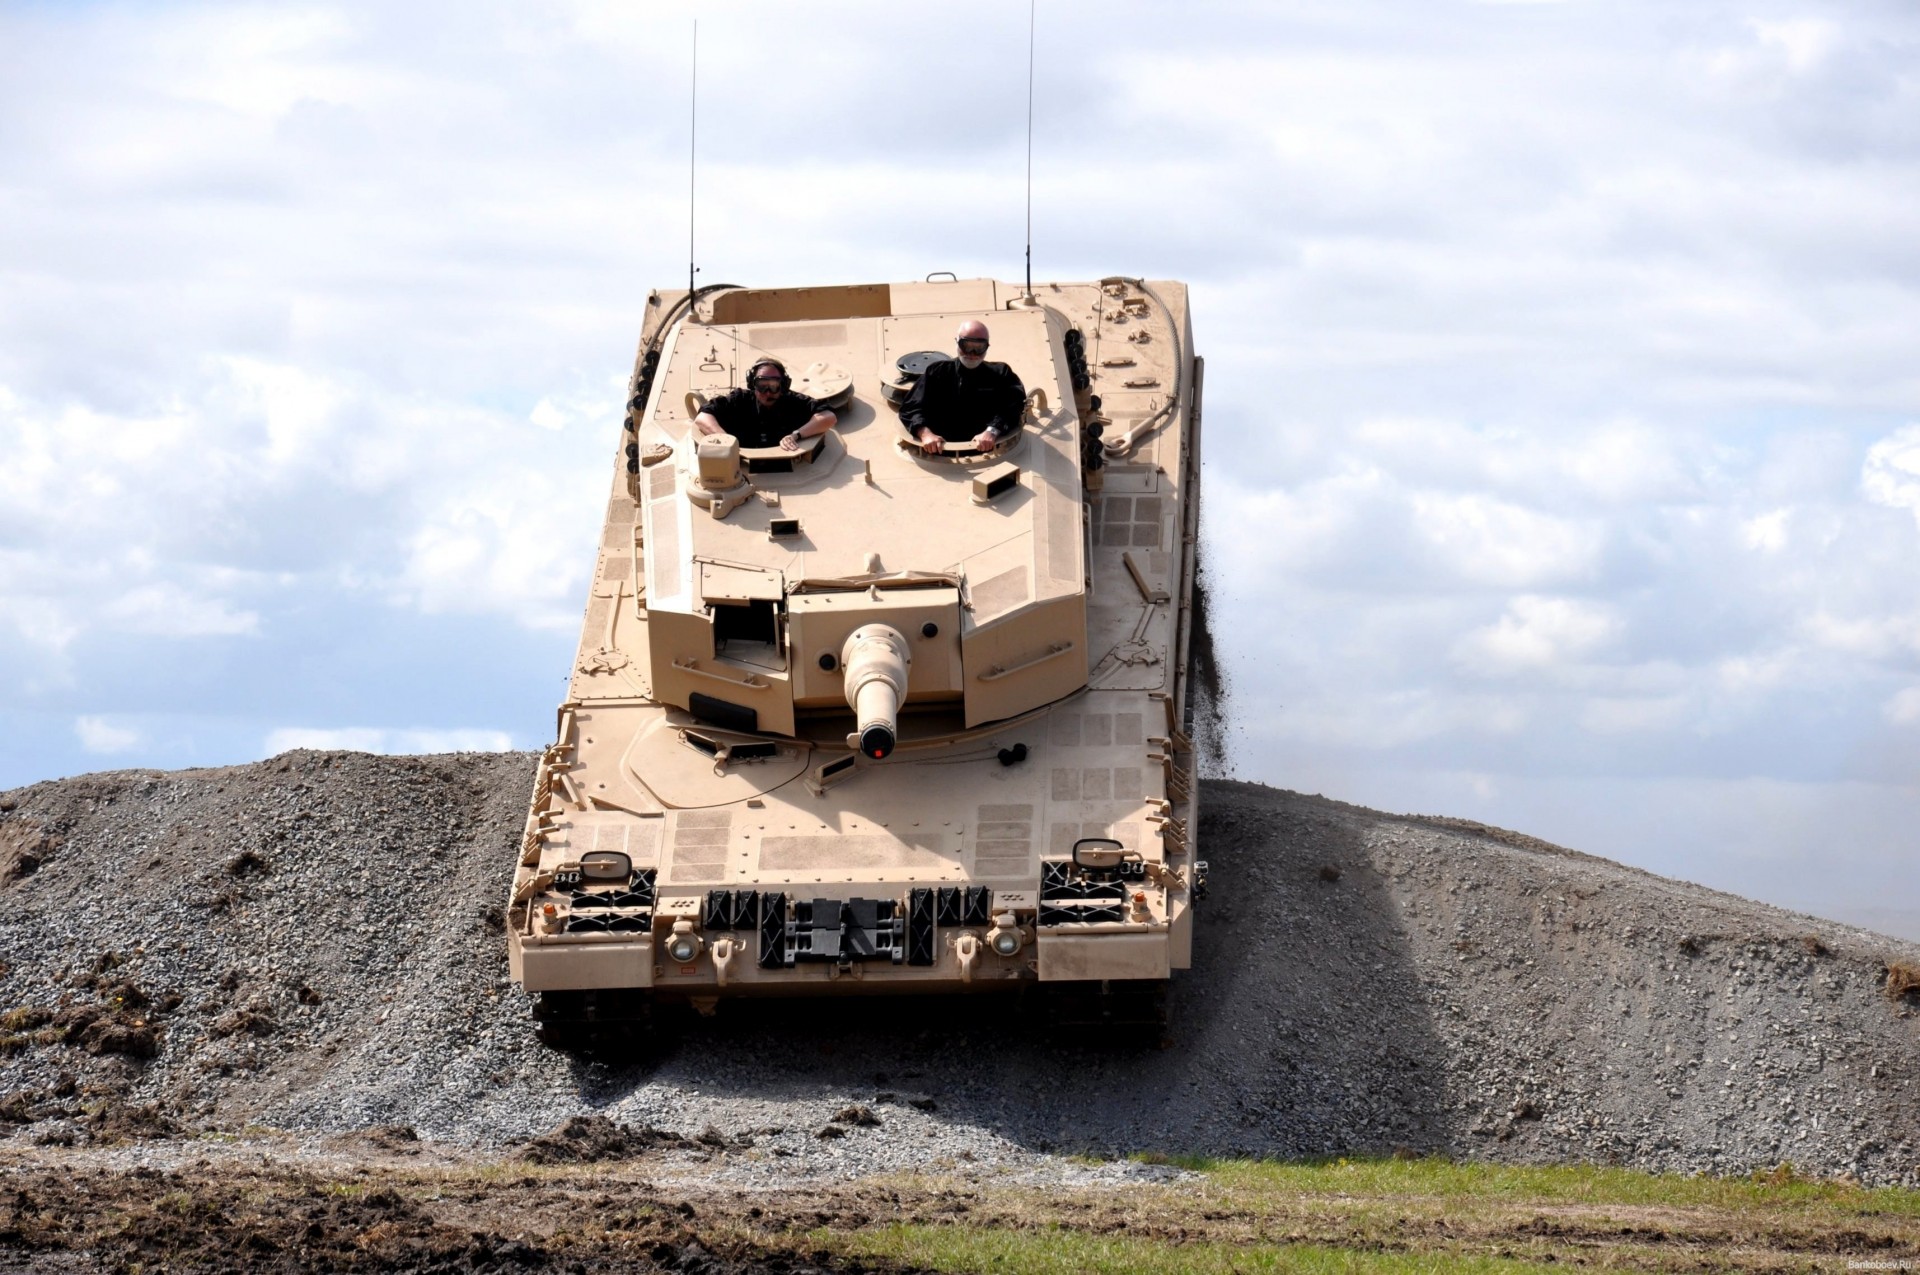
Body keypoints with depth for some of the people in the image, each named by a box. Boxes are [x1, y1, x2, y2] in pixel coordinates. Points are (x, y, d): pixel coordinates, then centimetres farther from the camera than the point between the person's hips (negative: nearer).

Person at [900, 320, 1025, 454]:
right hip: (941, 451, 0)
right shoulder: (936, 373, 15)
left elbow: (1013, 405, -3)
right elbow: (911, 407, 7)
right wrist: (925, 433, -15)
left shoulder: (1000, 375, 14)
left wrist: (992, 431, -23)